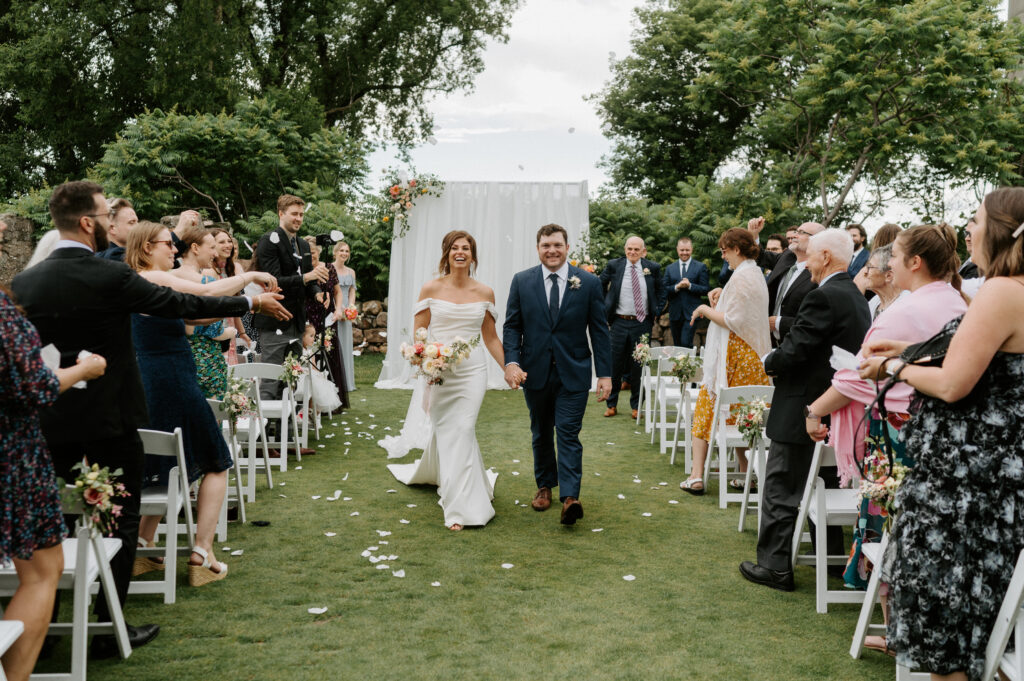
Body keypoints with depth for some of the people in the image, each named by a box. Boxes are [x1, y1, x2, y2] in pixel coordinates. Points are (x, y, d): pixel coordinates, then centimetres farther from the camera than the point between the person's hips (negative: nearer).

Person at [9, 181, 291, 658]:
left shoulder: (23, 282, -1)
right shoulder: (110, 276, -17)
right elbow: (181, 304, -11)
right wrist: (252, 302, -1)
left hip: (49, 420, 5)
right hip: (108, 417, -5)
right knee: (120, 520, 8)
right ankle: (109, 629, 13)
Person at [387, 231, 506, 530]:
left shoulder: (485, 293, 5)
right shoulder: (431, 289, 1)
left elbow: (490, 338, 12)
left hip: (472, 371, 0)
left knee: (462, 430, -7)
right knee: (445, 431, 4)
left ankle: (460, 505, 6)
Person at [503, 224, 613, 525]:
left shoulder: (589, 282, -1)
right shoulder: (522, 281, 2)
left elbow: (599, 330, -1)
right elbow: (511, 326, 3)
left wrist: (605, 373, -5)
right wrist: (511, 361, -13)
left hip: (573, 373, -2)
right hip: (535, 372, 2)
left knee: (568, 434, -7)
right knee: (541, 434, 15)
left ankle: (570, 497, -8)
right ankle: (545, 486, 32)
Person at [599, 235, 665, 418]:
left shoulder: (653, 268, 2)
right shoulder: (614, 265, 0)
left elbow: (661, 291, 16)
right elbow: (600, 286, 13)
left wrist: (657, 312, 7)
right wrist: (604, 308, 6)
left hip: (642, 323, 0)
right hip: (619, 322, 0)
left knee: (639, 365, 6)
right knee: (614, 364, 4)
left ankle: (636, 405, 19)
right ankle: (612, 404, 17)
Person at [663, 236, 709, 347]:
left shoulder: (701, 267, 3)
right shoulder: (669, 268, 11)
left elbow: (705, 290, -2)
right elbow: (664, 289, 3)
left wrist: (690, 285, -16)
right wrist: (677, 287, -14)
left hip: (691, 313, -3)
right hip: (675, 314, 4)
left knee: (686, 343, -14)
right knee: (677, 345, 11)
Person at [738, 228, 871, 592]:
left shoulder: (823, 297, -20)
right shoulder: (856, 297, 11)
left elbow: (792, 352, -23)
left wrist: (769, 362, -2)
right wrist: (780, 360, 10)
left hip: (801, 410, -10)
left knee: (780, 489, 1)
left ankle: (775, 567, 8)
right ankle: (831, 556, 34)